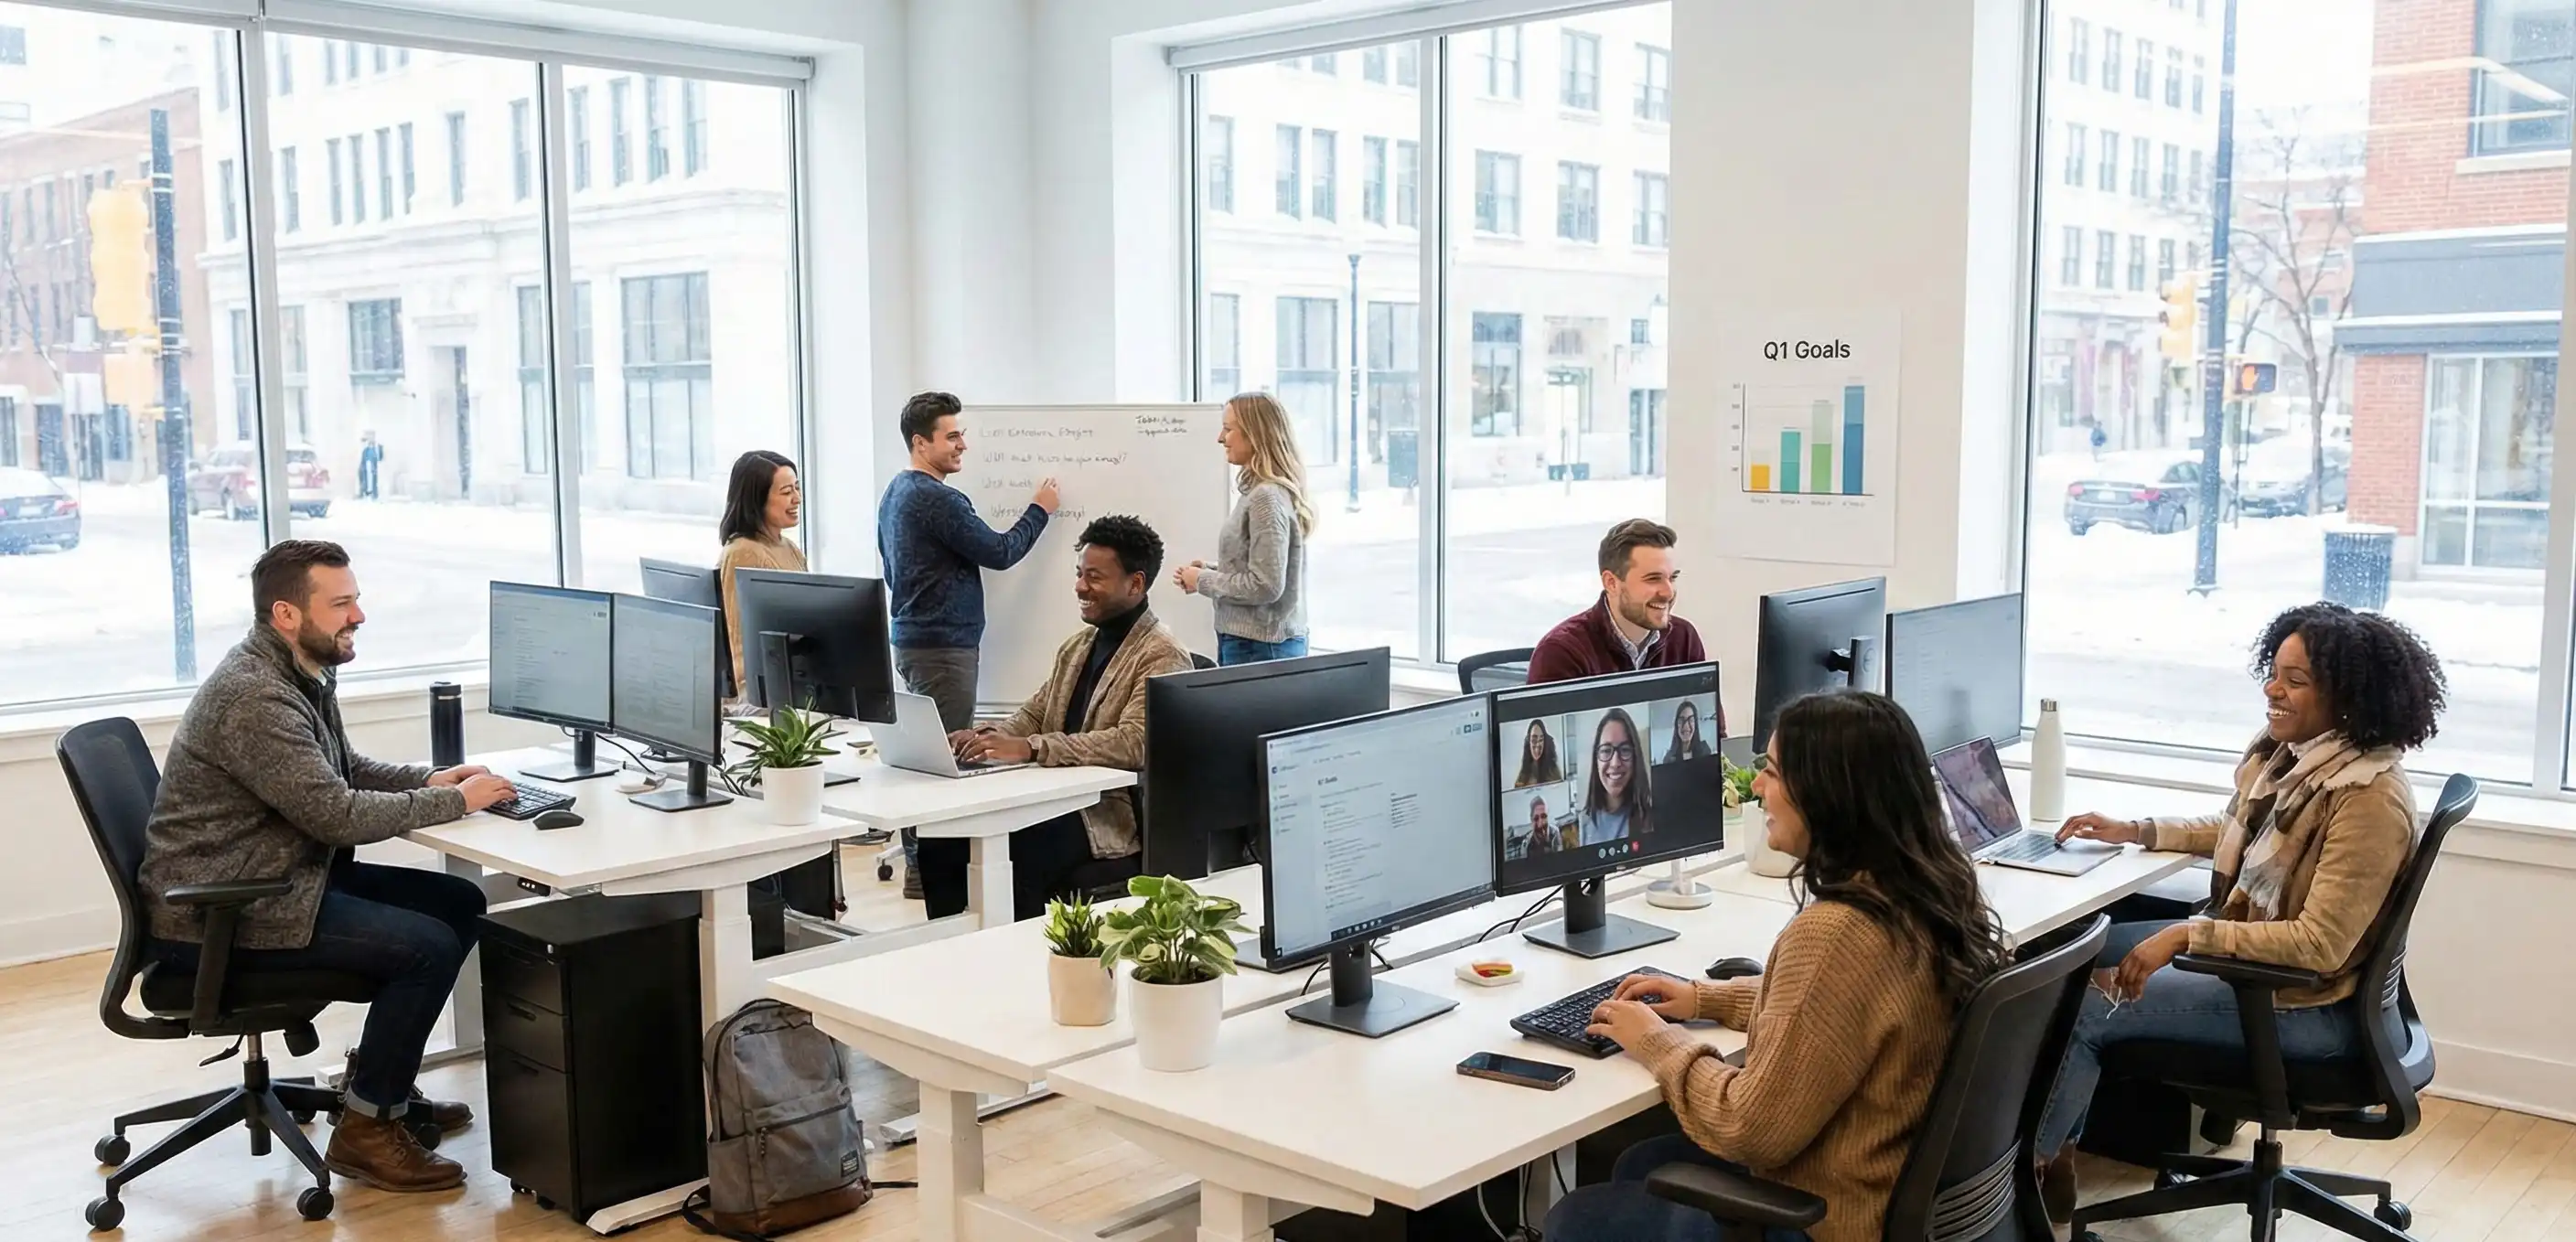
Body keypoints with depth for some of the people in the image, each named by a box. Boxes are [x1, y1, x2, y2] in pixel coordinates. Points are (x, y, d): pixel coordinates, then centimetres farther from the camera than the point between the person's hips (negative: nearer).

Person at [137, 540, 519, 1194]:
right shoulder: (253, 696, -23)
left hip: (282, 877, 10)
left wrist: (427, 779, 3)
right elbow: (337, 814, -27)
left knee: (460, 903, 7)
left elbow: (342, 769, 22)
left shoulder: (301, 675, 9)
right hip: (219, 915, -10)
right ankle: (365, 1129, -4)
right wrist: (455, 802, -17)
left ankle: (383, 1081, 19)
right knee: (429, 945, -19)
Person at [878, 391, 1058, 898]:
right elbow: (999, 552, -14)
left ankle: (917, 861, 22)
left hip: (911, 638, 11)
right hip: (943, 645, -11)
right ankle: (928, 871, -3)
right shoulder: (937, 499, -17)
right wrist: (1039, 510, 0)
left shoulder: (896, 492, 15)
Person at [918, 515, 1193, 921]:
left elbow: (1134, 743, -22)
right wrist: (987, 736, -4)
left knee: (1008, 854, -31)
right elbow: (1033, 715, 19)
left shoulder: (1162, 656, -9)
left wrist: (1029, 748, -28)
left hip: (1115, 816, -8)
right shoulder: (1076, 647, 19)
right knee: (941, 839, -13)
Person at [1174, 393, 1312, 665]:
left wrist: (1203, 580, -11)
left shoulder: (1267, 497, -17)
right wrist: (1209, 571, 7)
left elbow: (1266, 586, -22)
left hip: (1259, 647, -9)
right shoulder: (1260, 491, 12)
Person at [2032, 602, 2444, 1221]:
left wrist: (2188, 935, -28)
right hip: (2247, 950, 9)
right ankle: (2055, 1148, 16)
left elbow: (2321, 944, -28)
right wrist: (2135, 832, 9)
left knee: (2082, 1009, -13)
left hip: (2305, 1003, -9)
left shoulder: (2370, 798, -26)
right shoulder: (2290, 751, -1)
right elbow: (2238, 828, 19)